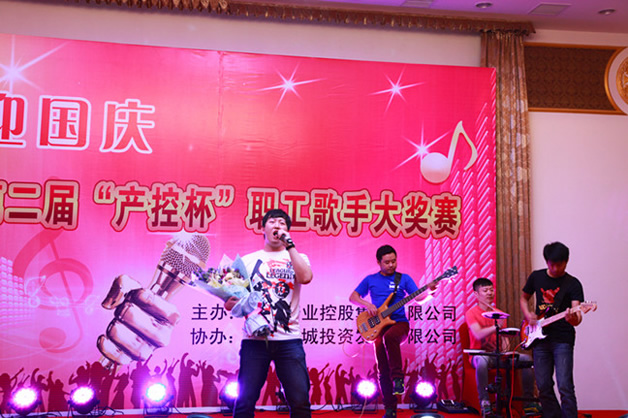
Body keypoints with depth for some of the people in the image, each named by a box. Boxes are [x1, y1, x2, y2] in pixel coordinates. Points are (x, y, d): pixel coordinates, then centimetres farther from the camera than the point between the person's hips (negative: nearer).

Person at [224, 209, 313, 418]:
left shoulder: (297, 258, 13)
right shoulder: (247, 260, 14)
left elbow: (306, 277, -12)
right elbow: (229, 302, 12)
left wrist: (288, 244, -8)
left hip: (289, 340, 0)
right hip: (255, 339, 1)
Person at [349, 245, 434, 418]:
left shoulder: (404, 278, 8)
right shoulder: (370, 280, 12)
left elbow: (419, 298, 1)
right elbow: (353, 297, 12)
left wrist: (430, 292, -19)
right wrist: (367, 304, -6)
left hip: (399, 323, -2)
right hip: (379, 326, 2)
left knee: (389, 336, -38)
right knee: (383, 370, -2)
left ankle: (398, 378, -26)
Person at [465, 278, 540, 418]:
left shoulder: (499, 313, 13)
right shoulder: (471, 313, -5)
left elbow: (504, 338, 13)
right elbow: (478, 335, -21)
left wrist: (505, 351, -9)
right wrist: (497, 326, -33)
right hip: (479, 354, -6)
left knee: (526, 358, -14)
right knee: (483, 359, -41)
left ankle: (529, 401, -8)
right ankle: (484, 401, -30)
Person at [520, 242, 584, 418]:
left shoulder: (573, 284, -5)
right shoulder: (536, 277, 7)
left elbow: (578, 316, -15)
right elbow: (523, 298, 21)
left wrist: (573, 318, -38)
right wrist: (528, 315, 2)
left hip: (562, 339, -4)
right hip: (540, 338, 4)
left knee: (565, 387, -11)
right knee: (543, 386, 7)